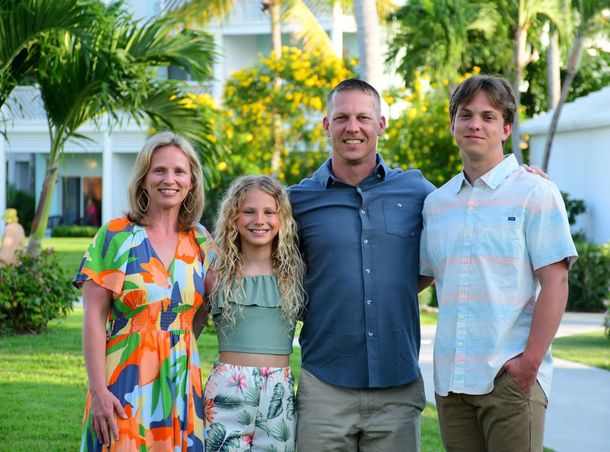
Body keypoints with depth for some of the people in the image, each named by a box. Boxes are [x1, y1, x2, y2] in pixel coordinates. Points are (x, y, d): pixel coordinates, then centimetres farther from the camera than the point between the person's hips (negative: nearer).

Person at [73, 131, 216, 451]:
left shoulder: (199, 241, 8)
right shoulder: (116, 236, -3)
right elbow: (94, 319, -7)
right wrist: (98, 390, -13)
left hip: (182, 385, 4)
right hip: (125, 385, -4)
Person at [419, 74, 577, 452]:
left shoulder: (535, 193, -1)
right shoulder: (436, 203, 14)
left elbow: (555, 282, -7)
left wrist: (530, 362, -14)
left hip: (511, 378, -5)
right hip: (451, 379, 5)